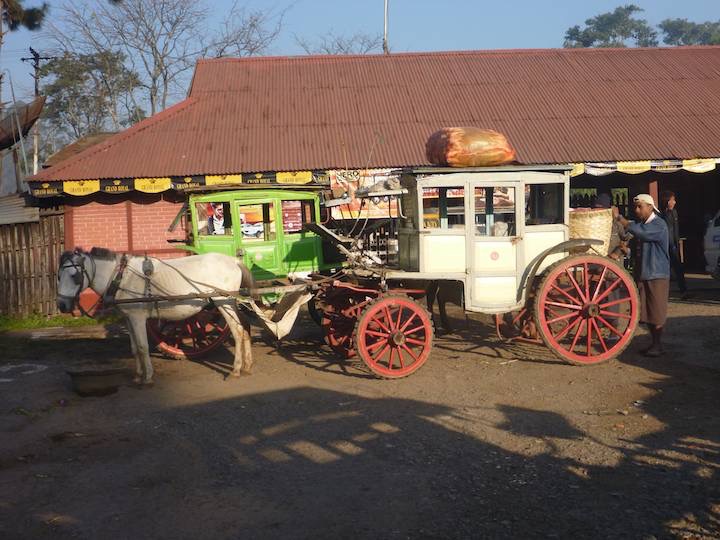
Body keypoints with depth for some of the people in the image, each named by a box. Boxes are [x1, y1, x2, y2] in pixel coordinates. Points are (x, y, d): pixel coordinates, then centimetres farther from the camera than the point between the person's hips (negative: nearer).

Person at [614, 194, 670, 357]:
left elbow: (639, 231, -28)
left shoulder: (659, 225, -13)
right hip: (642, 274, 8)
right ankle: (654, 343, 20)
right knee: (646, 312, 10)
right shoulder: (641, 225, 13)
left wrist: (619, 217, -23)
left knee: (657, 312, -1)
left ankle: (658, 345, 7)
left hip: (657, 275, -8)